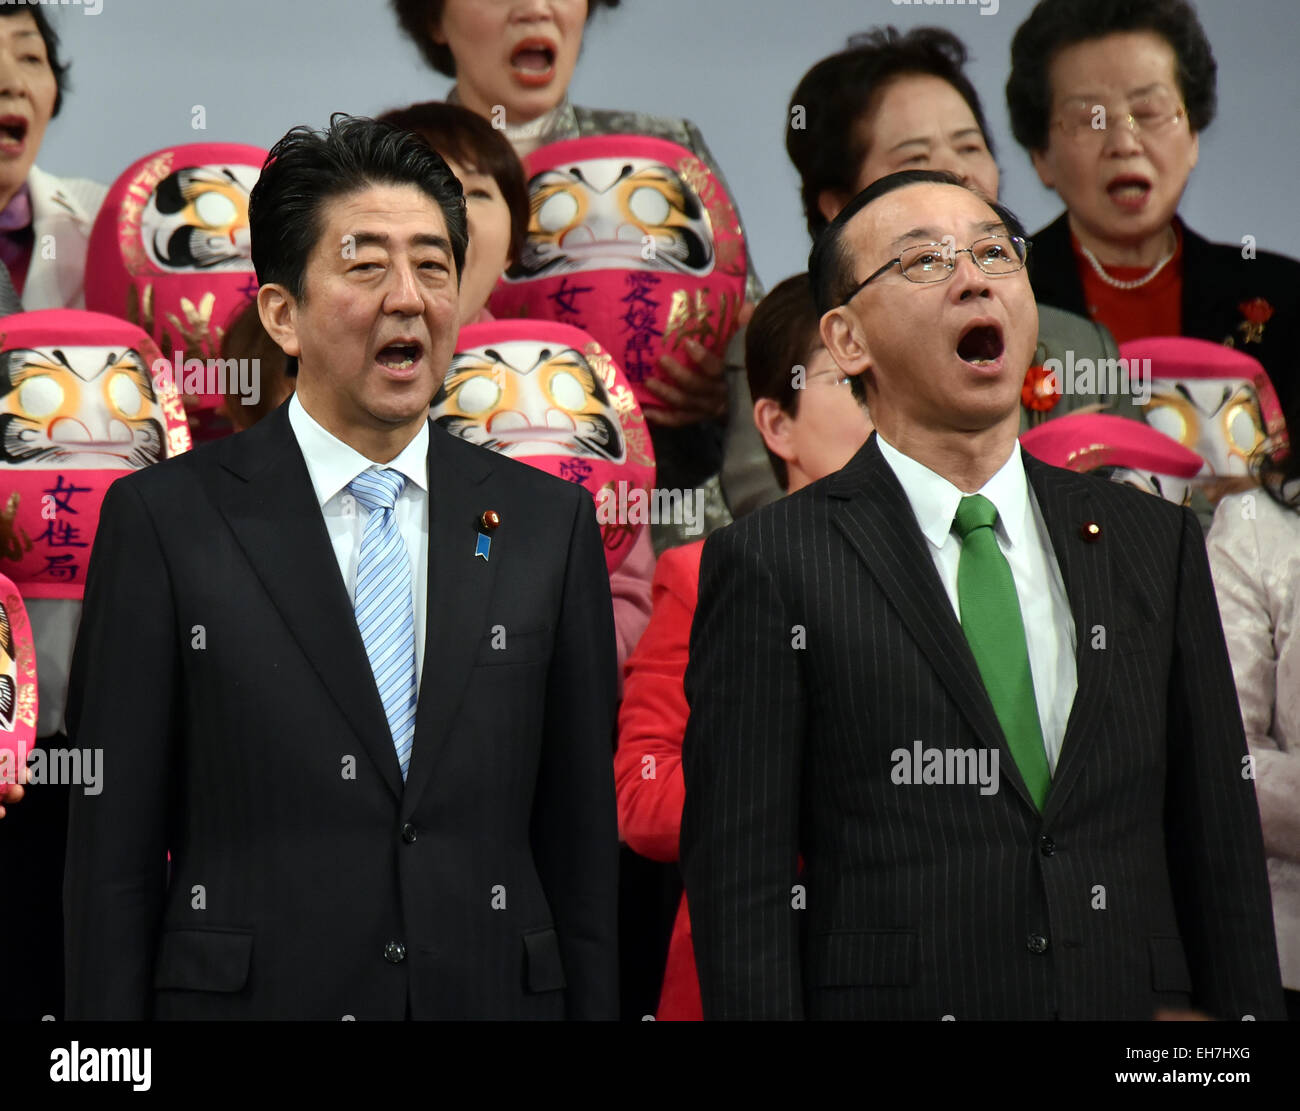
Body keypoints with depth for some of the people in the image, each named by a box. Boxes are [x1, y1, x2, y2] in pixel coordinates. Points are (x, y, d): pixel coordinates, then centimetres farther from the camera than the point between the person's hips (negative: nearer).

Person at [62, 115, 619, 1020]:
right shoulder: (166, 521, -2)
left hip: (495, 993, 3)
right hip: (248, 992, -2)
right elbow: (113, 852, -4)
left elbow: (581, 843, 6)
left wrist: (592, 1004, 1)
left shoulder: (549, 522, 6)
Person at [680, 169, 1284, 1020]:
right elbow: (742, 888, -8)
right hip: (894, 997, -3)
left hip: (1137, 995, 4)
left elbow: (1222, 853, 8)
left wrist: (1246, 1009, 2)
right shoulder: (772, 564, -4)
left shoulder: (1158, 543, 8)